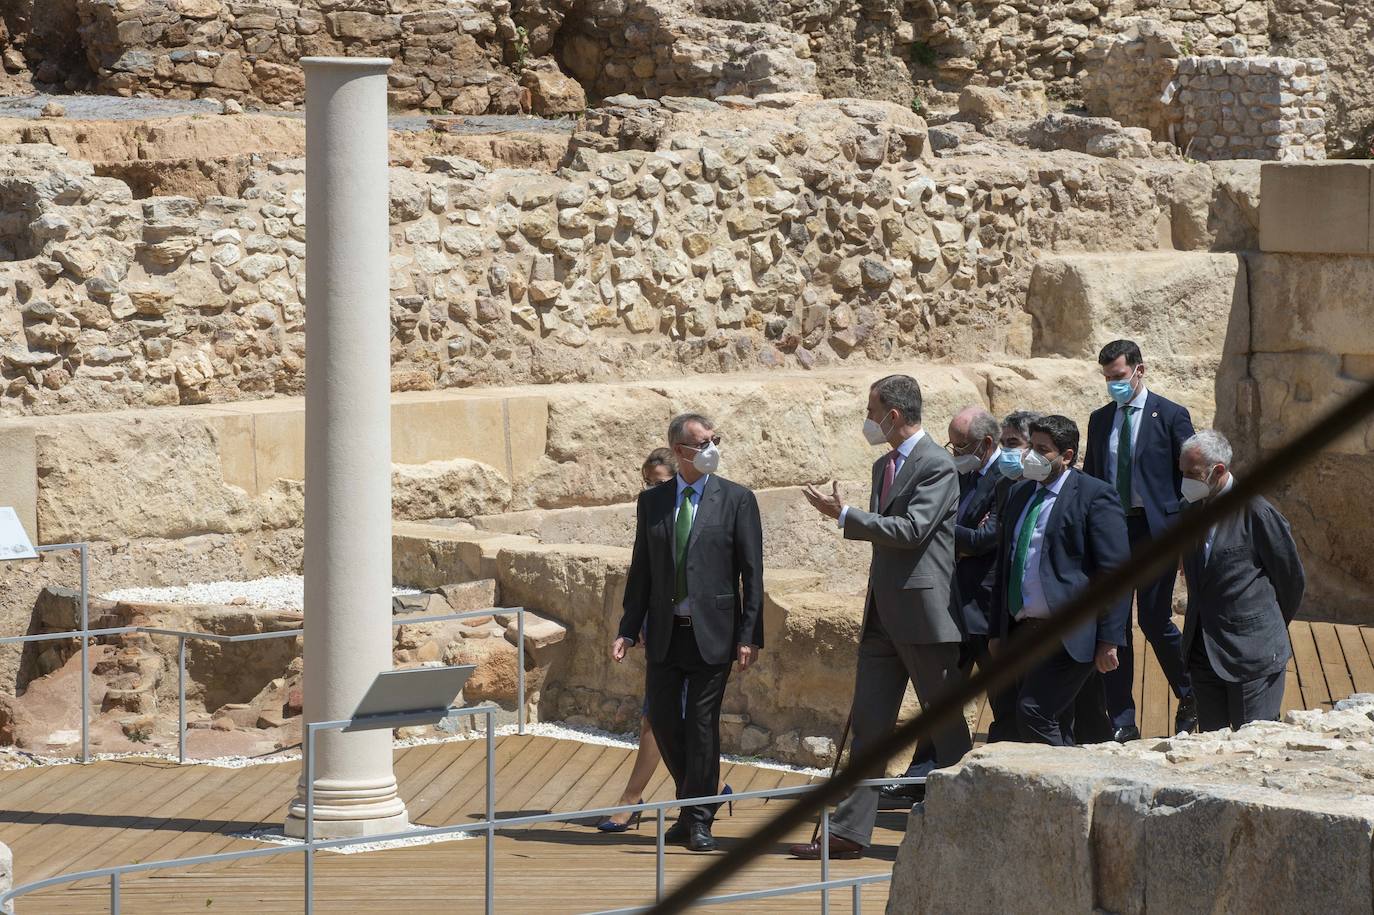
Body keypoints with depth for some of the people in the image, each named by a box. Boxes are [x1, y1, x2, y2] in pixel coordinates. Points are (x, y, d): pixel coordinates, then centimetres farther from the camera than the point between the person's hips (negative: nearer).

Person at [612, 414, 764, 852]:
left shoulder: (736, 500, -1)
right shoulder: (652, 502, 8)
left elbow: (752, 573, -3)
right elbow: (641, 571, 11)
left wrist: (749, 635, -10)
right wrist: (628, 631, 4)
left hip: (711, 631, -3)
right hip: (665, 631, 3)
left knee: (702, 723, -2)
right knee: (662, 718, 5)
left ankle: (699, 820, 9)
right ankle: (693, 803, 25)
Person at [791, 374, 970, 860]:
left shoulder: (937, 466, -11)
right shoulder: (884, 465, 17)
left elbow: (911, 529, -21)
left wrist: (845, 515, -17)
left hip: (924, 614, -9)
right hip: (884, 615, 9)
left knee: (946, 726, 0)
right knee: (869, 721, 5)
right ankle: (849, 831, 5)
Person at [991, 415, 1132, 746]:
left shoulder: (1095, 495, -6)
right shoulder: (1019, 494, 17)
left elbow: (1116, 572, -10)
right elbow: (1004, 565, 22)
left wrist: (1109, 640, -15)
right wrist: (998, 631, 18)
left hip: (1069, 636, -8)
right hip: (1021, 631, 8)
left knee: (1034, 713, -19)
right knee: (1055, 729, 9)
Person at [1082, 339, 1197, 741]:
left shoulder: (1171, 416, -1)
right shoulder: (1100, 419, 14)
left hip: (1155, 530, -5)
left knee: (1155, 621, -5)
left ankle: (1190, 698, 20)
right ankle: (1122, 721, 8)